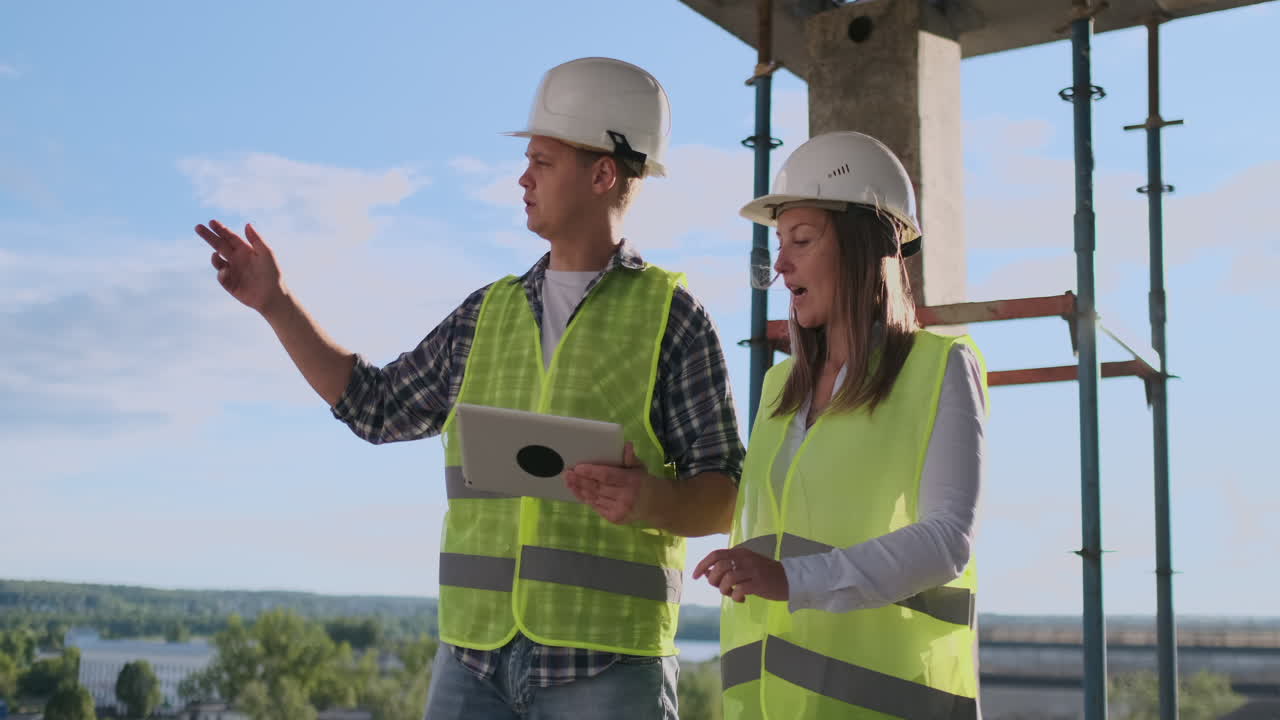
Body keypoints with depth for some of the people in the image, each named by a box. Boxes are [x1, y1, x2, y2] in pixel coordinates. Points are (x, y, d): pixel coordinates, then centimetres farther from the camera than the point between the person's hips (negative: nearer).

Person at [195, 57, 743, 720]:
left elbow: (725, 498, -3)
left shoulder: (671, 316, 0)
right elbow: (376, 407, 24)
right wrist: (275, 303, 18)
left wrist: (651, 501, -24)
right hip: (474, 655, 5)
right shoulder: (489, 313, 15)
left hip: (606, 663, -4)